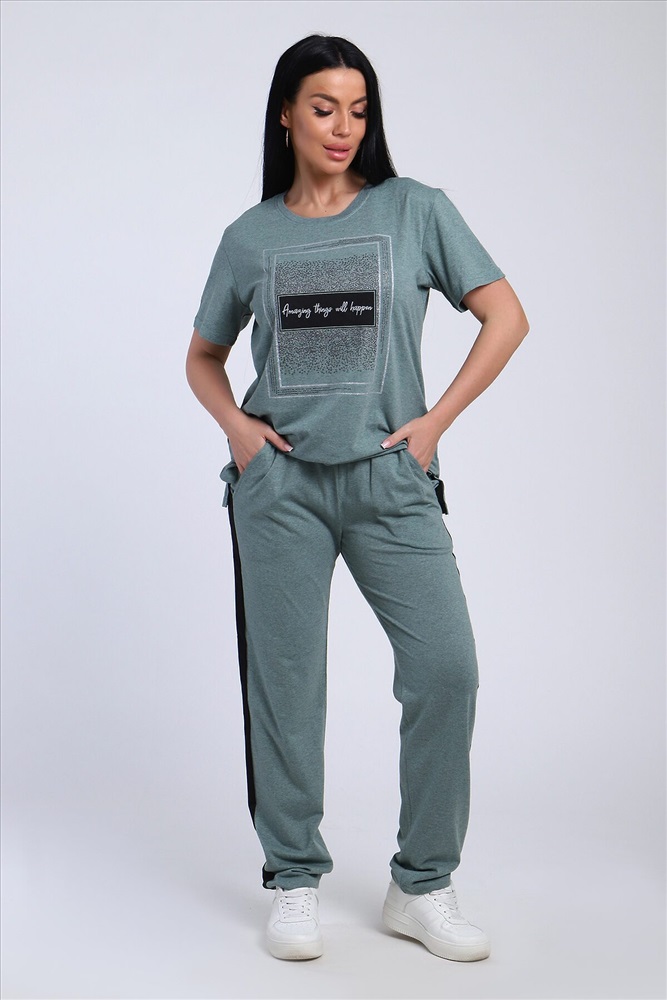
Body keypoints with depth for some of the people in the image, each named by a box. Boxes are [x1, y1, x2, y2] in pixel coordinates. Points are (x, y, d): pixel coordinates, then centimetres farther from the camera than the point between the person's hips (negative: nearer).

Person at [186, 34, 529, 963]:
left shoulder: (415, 210, 3)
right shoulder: (250, 236, 7)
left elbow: (505, 315, 3)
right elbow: (203, 356, 19)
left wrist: (436, 421, -4)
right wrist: (234, 422, 0)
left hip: (390, 478, 0)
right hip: (280, 479, 1)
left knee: (445, 667, -9)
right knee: (285, 682, 3)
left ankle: (422, 886, 6)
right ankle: (295, 881, 17)